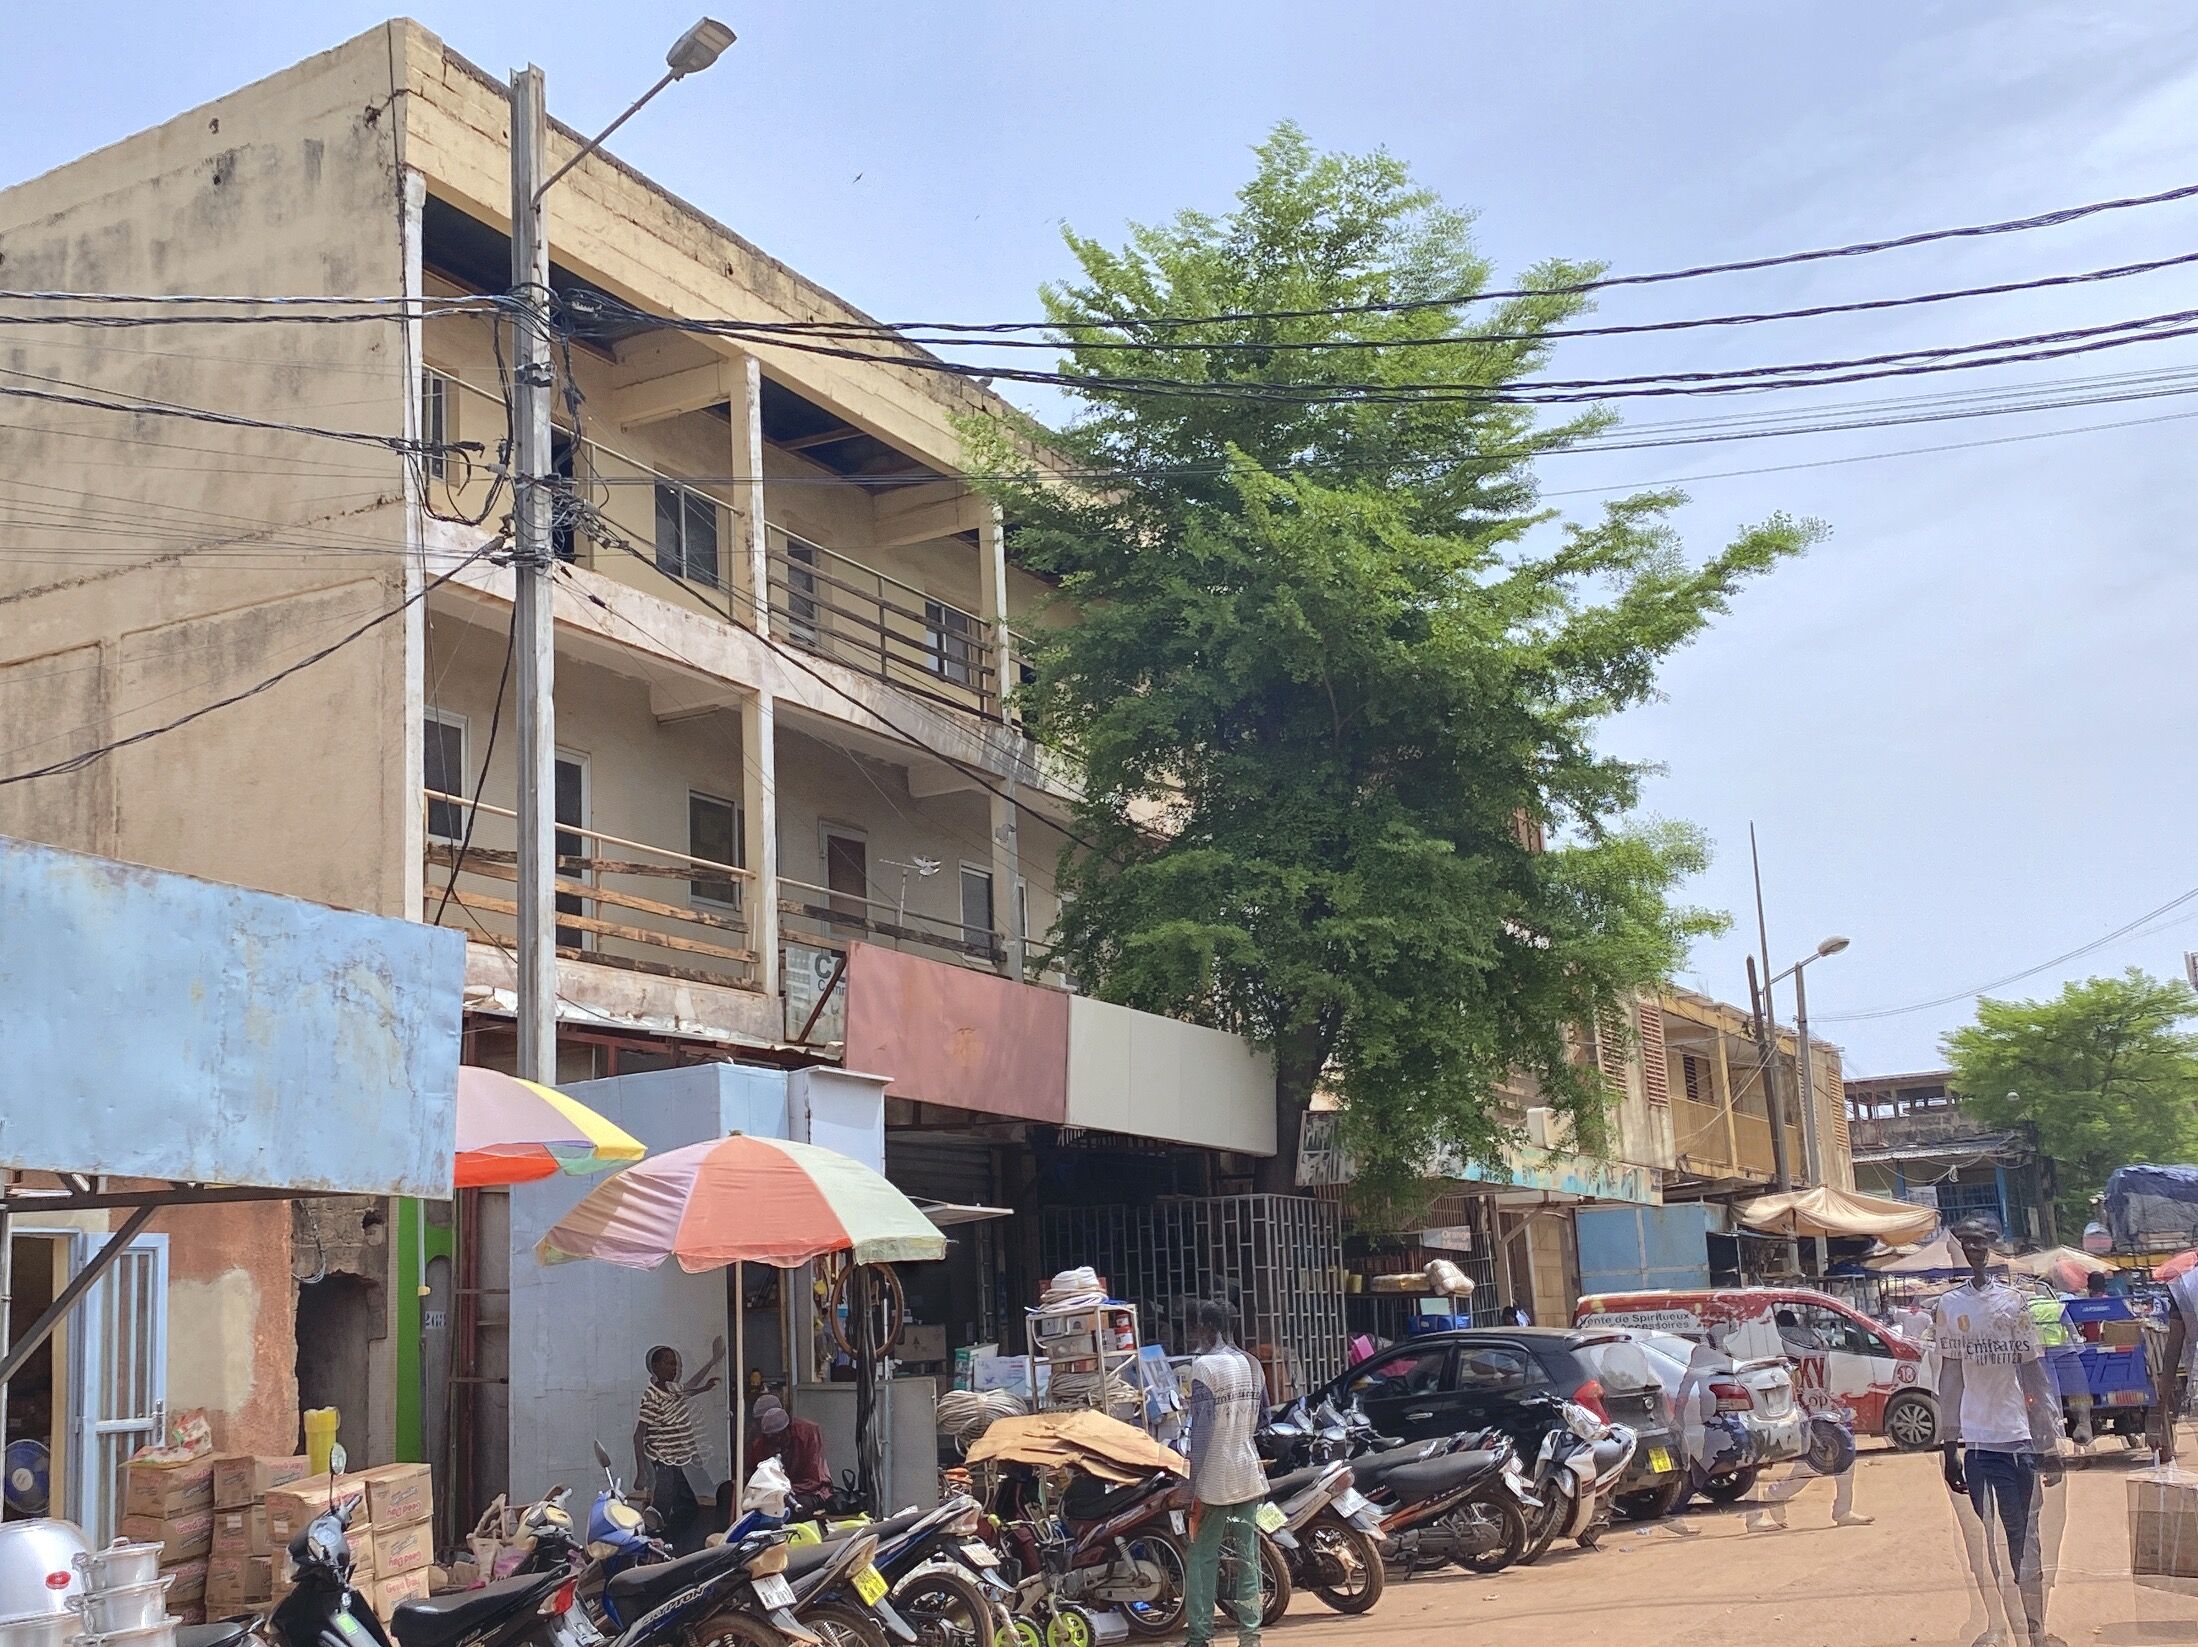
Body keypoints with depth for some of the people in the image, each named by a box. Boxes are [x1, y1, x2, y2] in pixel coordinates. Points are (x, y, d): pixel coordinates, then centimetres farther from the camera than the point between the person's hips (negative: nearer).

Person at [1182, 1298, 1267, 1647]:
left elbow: (1201, 1429, -15)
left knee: (1203, 1557, 0)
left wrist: (1194, 1484, -13)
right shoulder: (1252, 1364, 8)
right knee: (1248, 1556, 9)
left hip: (1214, 1478, -6)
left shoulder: (1205, 1366, -13)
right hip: (1249, 1475, 6)